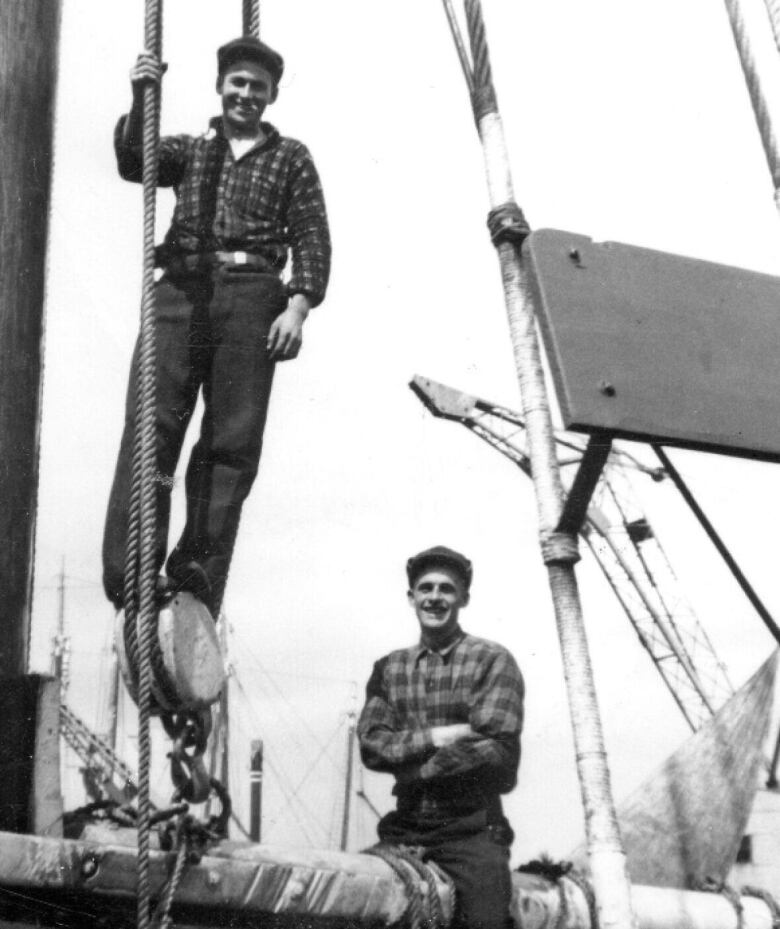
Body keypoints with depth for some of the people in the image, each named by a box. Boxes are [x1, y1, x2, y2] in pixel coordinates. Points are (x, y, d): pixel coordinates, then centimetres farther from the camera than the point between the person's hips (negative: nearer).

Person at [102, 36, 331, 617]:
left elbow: (312, 239, 8)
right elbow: (132, 161, 6)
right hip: (180, 289, 1)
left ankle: (198, 570, -8)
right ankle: (129, 571, -18)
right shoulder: (190, 150, 25)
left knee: (233, 442, -8)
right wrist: (140, 100, -10)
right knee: (151, 422, -13)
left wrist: (298, 306, -7)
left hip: (251, 296, -1)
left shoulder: (290, 158, 18)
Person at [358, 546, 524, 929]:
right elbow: (371, 745, 1)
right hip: (404, 828, 3)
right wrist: (437, 737, -12)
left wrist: (412, 768, -7)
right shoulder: (388, 668, 12)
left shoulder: (493, 661, -1)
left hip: (472, 829, -3)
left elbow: (498, 752, -10)